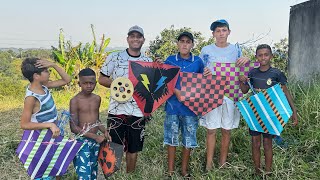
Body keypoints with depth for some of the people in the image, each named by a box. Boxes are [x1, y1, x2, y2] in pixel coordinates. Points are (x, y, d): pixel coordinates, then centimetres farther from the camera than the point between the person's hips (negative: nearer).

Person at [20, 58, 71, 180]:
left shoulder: (43, 86, -4)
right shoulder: (31, 97, -27)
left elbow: (67, 80, 1)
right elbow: (24, 124, -25)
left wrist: (53, 65, -12)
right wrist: (50, 125, -30)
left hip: (53, 135, 8)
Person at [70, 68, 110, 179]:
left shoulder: (97, 99, 4)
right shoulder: (75, 101, -13)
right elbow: (74, 128, -16)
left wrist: (104, 131, -1)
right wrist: (95, 137, -18)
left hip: (96, 141, 6)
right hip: (82, 141, -6)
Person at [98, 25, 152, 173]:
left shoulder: (148, 62, 7)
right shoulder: (114, 57, -1)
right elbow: (101, 79, 1)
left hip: (138, 112, 3)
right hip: (117, 110, -2)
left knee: (133, 148, 14)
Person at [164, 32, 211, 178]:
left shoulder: (198, 61, 4)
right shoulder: (170, 60, 2)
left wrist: (207, 76, -13)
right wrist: (177, 92, -17)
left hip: (191, 105, 1)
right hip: (173, 105, -1)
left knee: (188, 139, 8)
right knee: (171, 138, 7)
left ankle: (184, 169, 26)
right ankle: (170, 169, 23)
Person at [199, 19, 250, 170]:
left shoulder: (236, 50, 6)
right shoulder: (206, 50, 3)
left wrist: (246, 61, -10)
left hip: (230, 95, 1)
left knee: (226, 130, 8)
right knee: (211, 130, 1)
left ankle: (223, 163, 21)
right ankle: (209, 165, 12)